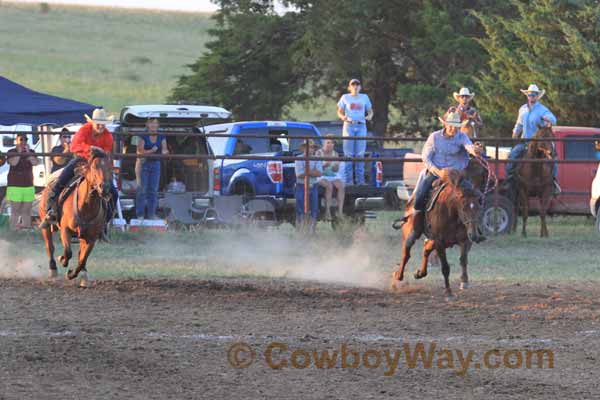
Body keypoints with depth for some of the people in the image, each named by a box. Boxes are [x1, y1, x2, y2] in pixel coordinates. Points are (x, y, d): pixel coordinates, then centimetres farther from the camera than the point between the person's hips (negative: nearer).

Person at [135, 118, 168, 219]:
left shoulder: (161, 137, 5)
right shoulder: (143, 137, -7)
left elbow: (164, 150, 0)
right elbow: (140, 151, -14)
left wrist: (165, 151, -24)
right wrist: (151, 151, -28)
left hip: (155, 164, 4)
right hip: (143, 164, -4)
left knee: (153, 190, 4)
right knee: (142, 189, -5)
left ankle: (151, 214, 9)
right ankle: (140, 214, -2)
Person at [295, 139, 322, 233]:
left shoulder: (316, 159, 9)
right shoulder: (299, 159, -1)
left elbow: (320, 173, -5)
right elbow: (299, 174, -13)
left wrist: (307, 172, -13)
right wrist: (313, 172, -7)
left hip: (313, 187, 4)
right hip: (301, 187, -4)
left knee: (314, 211, 3)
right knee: (300, 211, -5)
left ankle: (312, 232, 9)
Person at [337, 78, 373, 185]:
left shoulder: (364, 98, 12)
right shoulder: (345, 98, 8)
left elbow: (370, 111, 15)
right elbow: (339, 112, 6)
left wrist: (369, 116, -8)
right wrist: (343, 117, -17)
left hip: (361, 126, 2)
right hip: (349, 125, -2)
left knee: (360, 154, -1)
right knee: (348, 154, -5)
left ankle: (360, 179, 0)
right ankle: (348, 179, -6)